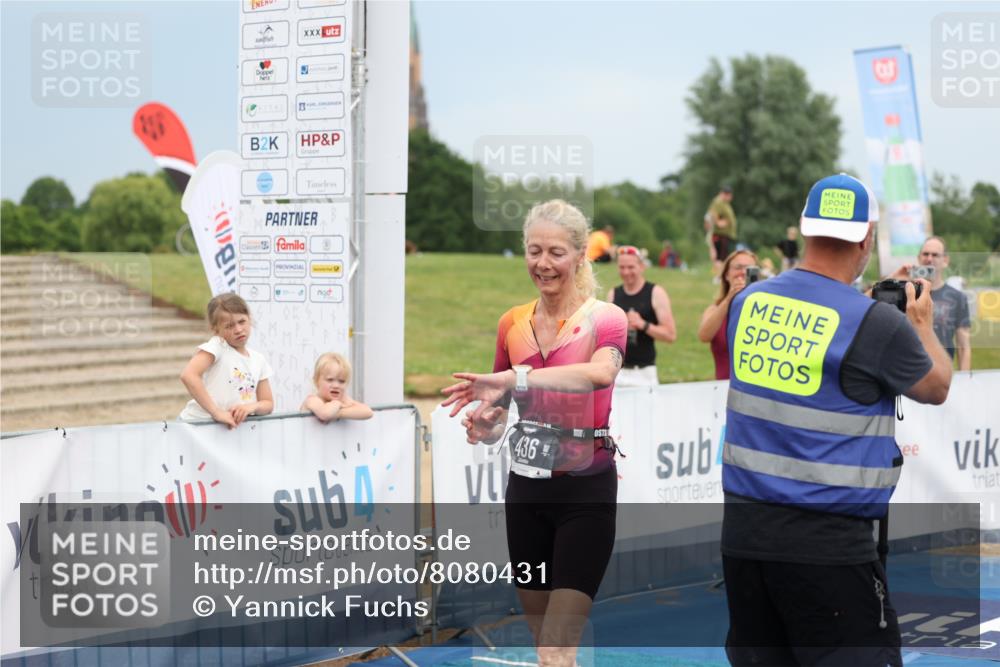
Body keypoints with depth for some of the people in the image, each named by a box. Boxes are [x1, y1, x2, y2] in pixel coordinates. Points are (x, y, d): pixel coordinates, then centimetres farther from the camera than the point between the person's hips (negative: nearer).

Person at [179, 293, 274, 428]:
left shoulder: (259, 360, 8)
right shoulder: (217, 345, -9)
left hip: (235, 426, 6)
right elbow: (188, 376, -23)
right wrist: (216, 412, -24)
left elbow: (268, 404, 12)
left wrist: (252, 407, -10)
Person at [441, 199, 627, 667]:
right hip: (526, 488, 5)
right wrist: (483, 425, -10)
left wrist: (515, 377, -39)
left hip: (585, 491, -5)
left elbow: (600, 372, -33)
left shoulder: (605, 319, -9)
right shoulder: (512, 324, 5)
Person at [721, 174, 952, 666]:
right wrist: (923, 324, 26)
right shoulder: (876, 324, -12)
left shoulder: (747, 301, 3)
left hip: (742, 526, 6)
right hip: (825, 537, -6)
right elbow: (936, 389, 7)